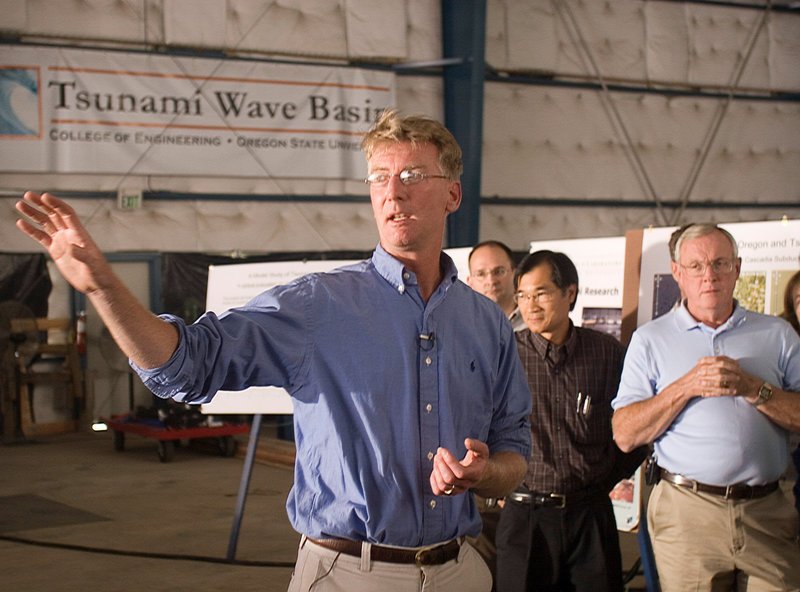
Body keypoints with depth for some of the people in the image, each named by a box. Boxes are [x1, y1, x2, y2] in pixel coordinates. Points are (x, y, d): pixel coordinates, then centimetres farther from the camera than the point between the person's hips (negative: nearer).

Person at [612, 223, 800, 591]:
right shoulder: (650, 339, 7)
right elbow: (625, 435, -1)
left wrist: (753, 389, -11)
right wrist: (687, 386, -11)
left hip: (768, 511, 1)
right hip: (686, 514, -1)